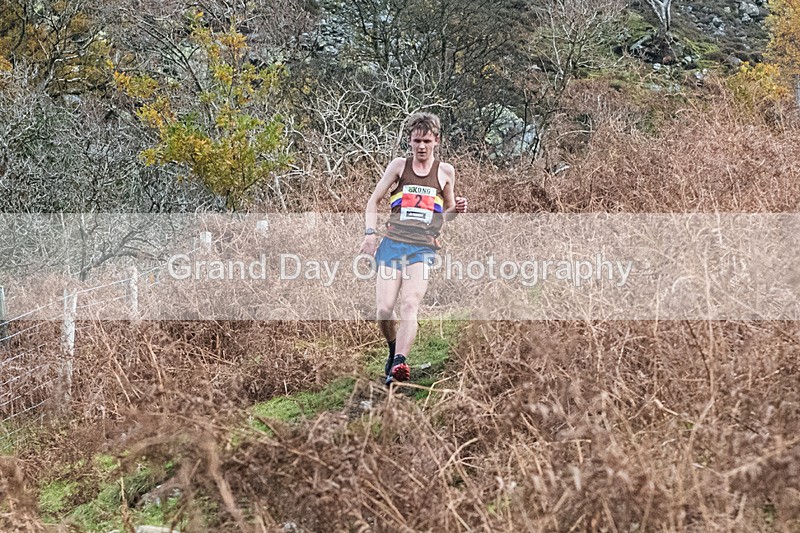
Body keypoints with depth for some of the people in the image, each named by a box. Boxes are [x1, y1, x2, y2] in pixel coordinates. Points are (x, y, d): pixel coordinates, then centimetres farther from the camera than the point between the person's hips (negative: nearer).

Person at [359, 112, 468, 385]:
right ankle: (394, 350, 22)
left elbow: (446, 214, 24)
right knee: (384, 309, -8)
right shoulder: (399, 166, 10)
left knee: (410, 304, -23)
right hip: (392, 243, 1)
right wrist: (370, 233, 0)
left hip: (423, 248, -1)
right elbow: (373, 201, 14)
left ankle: (399, 364, -36)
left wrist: (457, 209, 1)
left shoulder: (445, 171, 12)